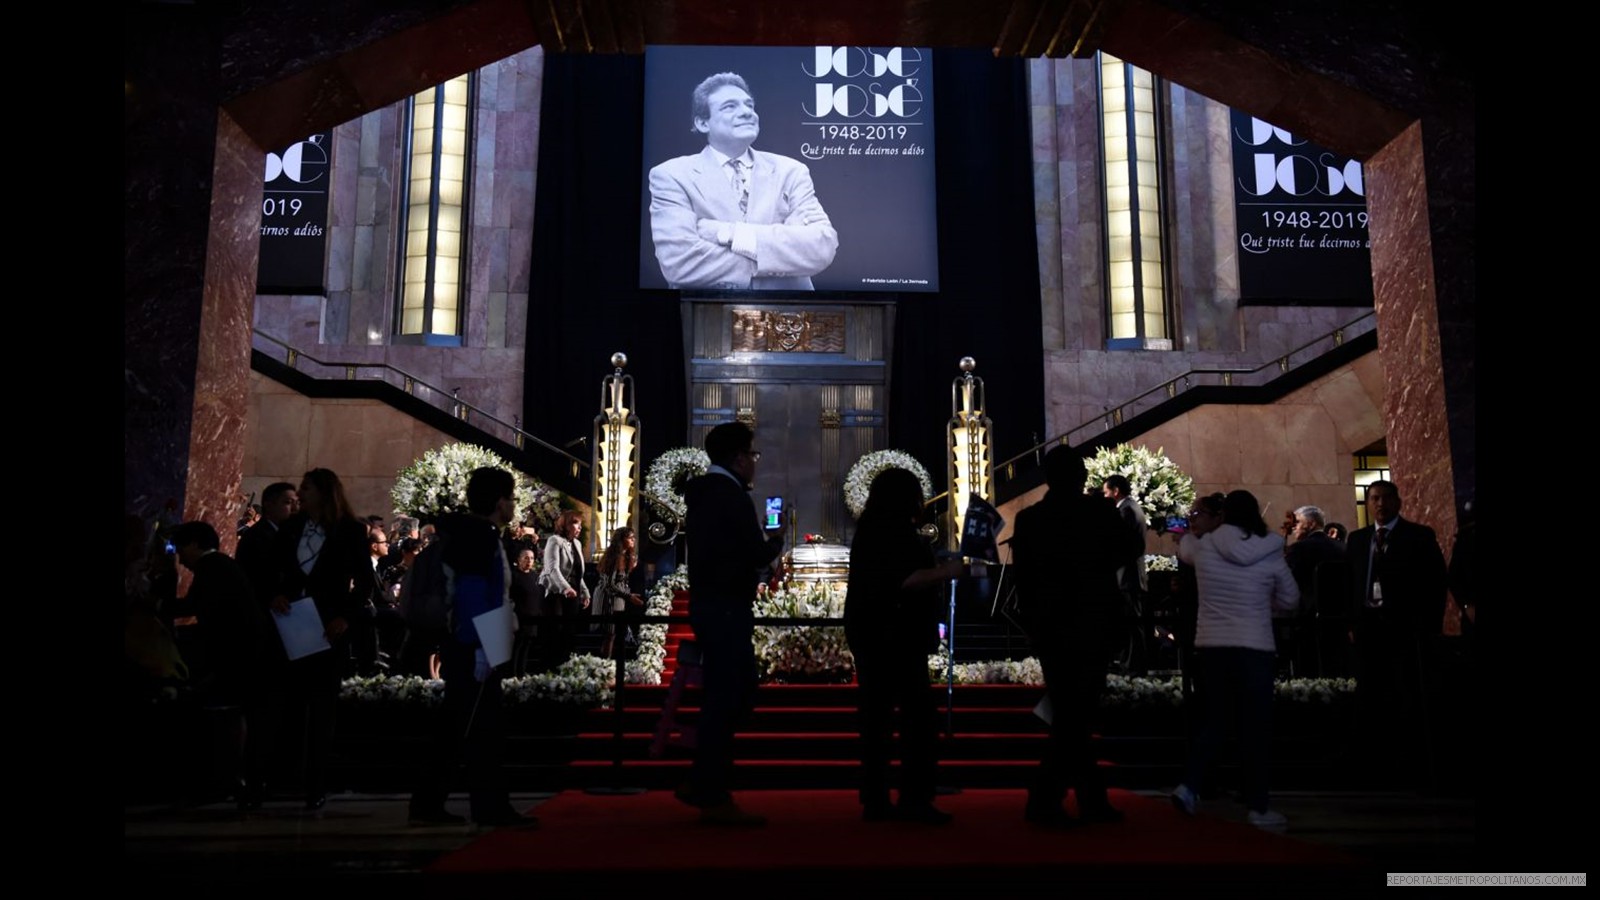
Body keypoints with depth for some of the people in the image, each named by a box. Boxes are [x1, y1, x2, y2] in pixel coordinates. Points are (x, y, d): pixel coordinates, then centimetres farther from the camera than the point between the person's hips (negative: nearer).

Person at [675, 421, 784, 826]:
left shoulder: (701, 492, 14)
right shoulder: (732, 496, -15)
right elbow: (757, 555, -17)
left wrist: (761, 541, 18)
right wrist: (777, 538, 2)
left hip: (709, 605, 10)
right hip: (727, 609, -10)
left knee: (737, 694, 16)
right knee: (724, 700, -4)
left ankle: (702, 784, 19)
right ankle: (714, 798, 3)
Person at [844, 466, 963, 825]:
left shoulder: (871, 529, 18)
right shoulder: (896, 531, -12)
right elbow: (904, 580, -22)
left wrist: (933, 569, 24)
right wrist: (944, 572, -11)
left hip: (871, 634, 10)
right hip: (895, 635, -10)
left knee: (877, 716, 8)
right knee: (920, 714, -7)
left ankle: (875, 799, 11)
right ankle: (914, 798, -8)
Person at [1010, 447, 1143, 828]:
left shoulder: (1028, 518, 0)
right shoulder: (1098, 510, -9)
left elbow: (1021, 576, 2)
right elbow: (1132, 548, 4)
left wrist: (1032, 623, 11)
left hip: (1047, 629, 4)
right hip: (1089, 626, -4)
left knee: (1069, 714, 14)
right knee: (1075, 716, 1)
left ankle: (1093, 799, 21)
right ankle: (1043, 800, -6)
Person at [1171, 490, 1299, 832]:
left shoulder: (1203, 547, -3)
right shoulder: (1270, 554, -6)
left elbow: (1184, 547, 22)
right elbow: (1290, 600, 6)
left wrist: (1193, 530, 42)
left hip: (1210, 645, 3)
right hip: (1253, 647, -3)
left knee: (1214, 719, 16)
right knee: (1255, 726, 5)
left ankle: (1189, 785, 7)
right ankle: (1258, 807, 10)